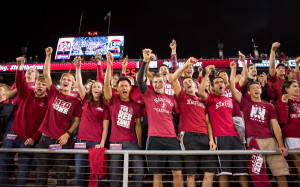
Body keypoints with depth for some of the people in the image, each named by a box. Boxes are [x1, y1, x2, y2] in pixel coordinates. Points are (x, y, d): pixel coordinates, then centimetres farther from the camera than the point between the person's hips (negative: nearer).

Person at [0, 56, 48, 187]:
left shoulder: (47, 102, -3)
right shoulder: (26, 94, 8)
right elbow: (20, 82, -9)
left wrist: (34, 138, -14)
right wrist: (20, 68, -26)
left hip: (29, 140, -3)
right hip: (14, 135, 4)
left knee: (23, 172, -1)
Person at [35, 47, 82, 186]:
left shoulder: (75, 101, 4)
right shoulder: (54, 94, 9)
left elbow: (77, 121, 2)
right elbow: (46, 75, 4)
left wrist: (67, 134, -11)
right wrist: (48, 56, -1)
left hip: (61, 140, -2)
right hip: (45, 138, 2)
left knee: (61, 174, 2)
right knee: (41, 173, 8)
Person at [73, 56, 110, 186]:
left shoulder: (104, 107, 1)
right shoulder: (86, 101, 8)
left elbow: (105, 128, -2)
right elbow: (79, 84, -2)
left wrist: (102, 143, -13)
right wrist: (78, 68, -11)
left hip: (96, 142, -2)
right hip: (81, 139, 3)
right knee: (78, 172, 5)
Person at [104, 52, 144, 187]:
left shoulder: (136, 105, 7)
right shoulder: (113, 100, 3)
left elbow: (138, 125, 9)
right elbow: (106, 84, -12)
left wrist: (140, 144, 4)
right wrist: (109, 64, -20)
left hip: (132, 142, 1)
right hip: (115, 142, -1)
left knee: (139, 171, -4)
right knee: (115, 174, 6)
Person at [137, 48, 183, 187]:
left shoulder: (171, 99, 15)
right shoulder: (149, 95, 7)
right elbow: (140, 80, -7)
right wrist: (145, 61, -13)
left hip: (172, 138, 2)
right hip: (155, 138, -2)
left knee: (178, 172, 1)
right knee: (157, 174, 4)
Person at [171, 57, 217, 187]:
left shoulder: (202, 101, 24)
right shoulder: (182, 97, 14)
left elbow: (207, 122, 18)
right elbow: (173, 79, 0)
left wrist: (211, 139, 4)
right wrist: (186, 64, 3)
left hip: (205, 137, 4)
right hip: (189, 136, -4)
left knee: (210, 172, 1)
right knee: (191, 173, -2)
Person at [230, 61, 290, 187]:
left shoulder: (269, 106, 17)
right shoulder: (245, 103, 13)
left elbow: (275, 126, 9)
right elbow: (232, 87, 6)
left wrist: (281, 145, -2)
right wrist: (233, 69, 6)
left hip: (270, 140, 2)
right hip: (253, 140, -2)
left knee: (281, 172, -6)